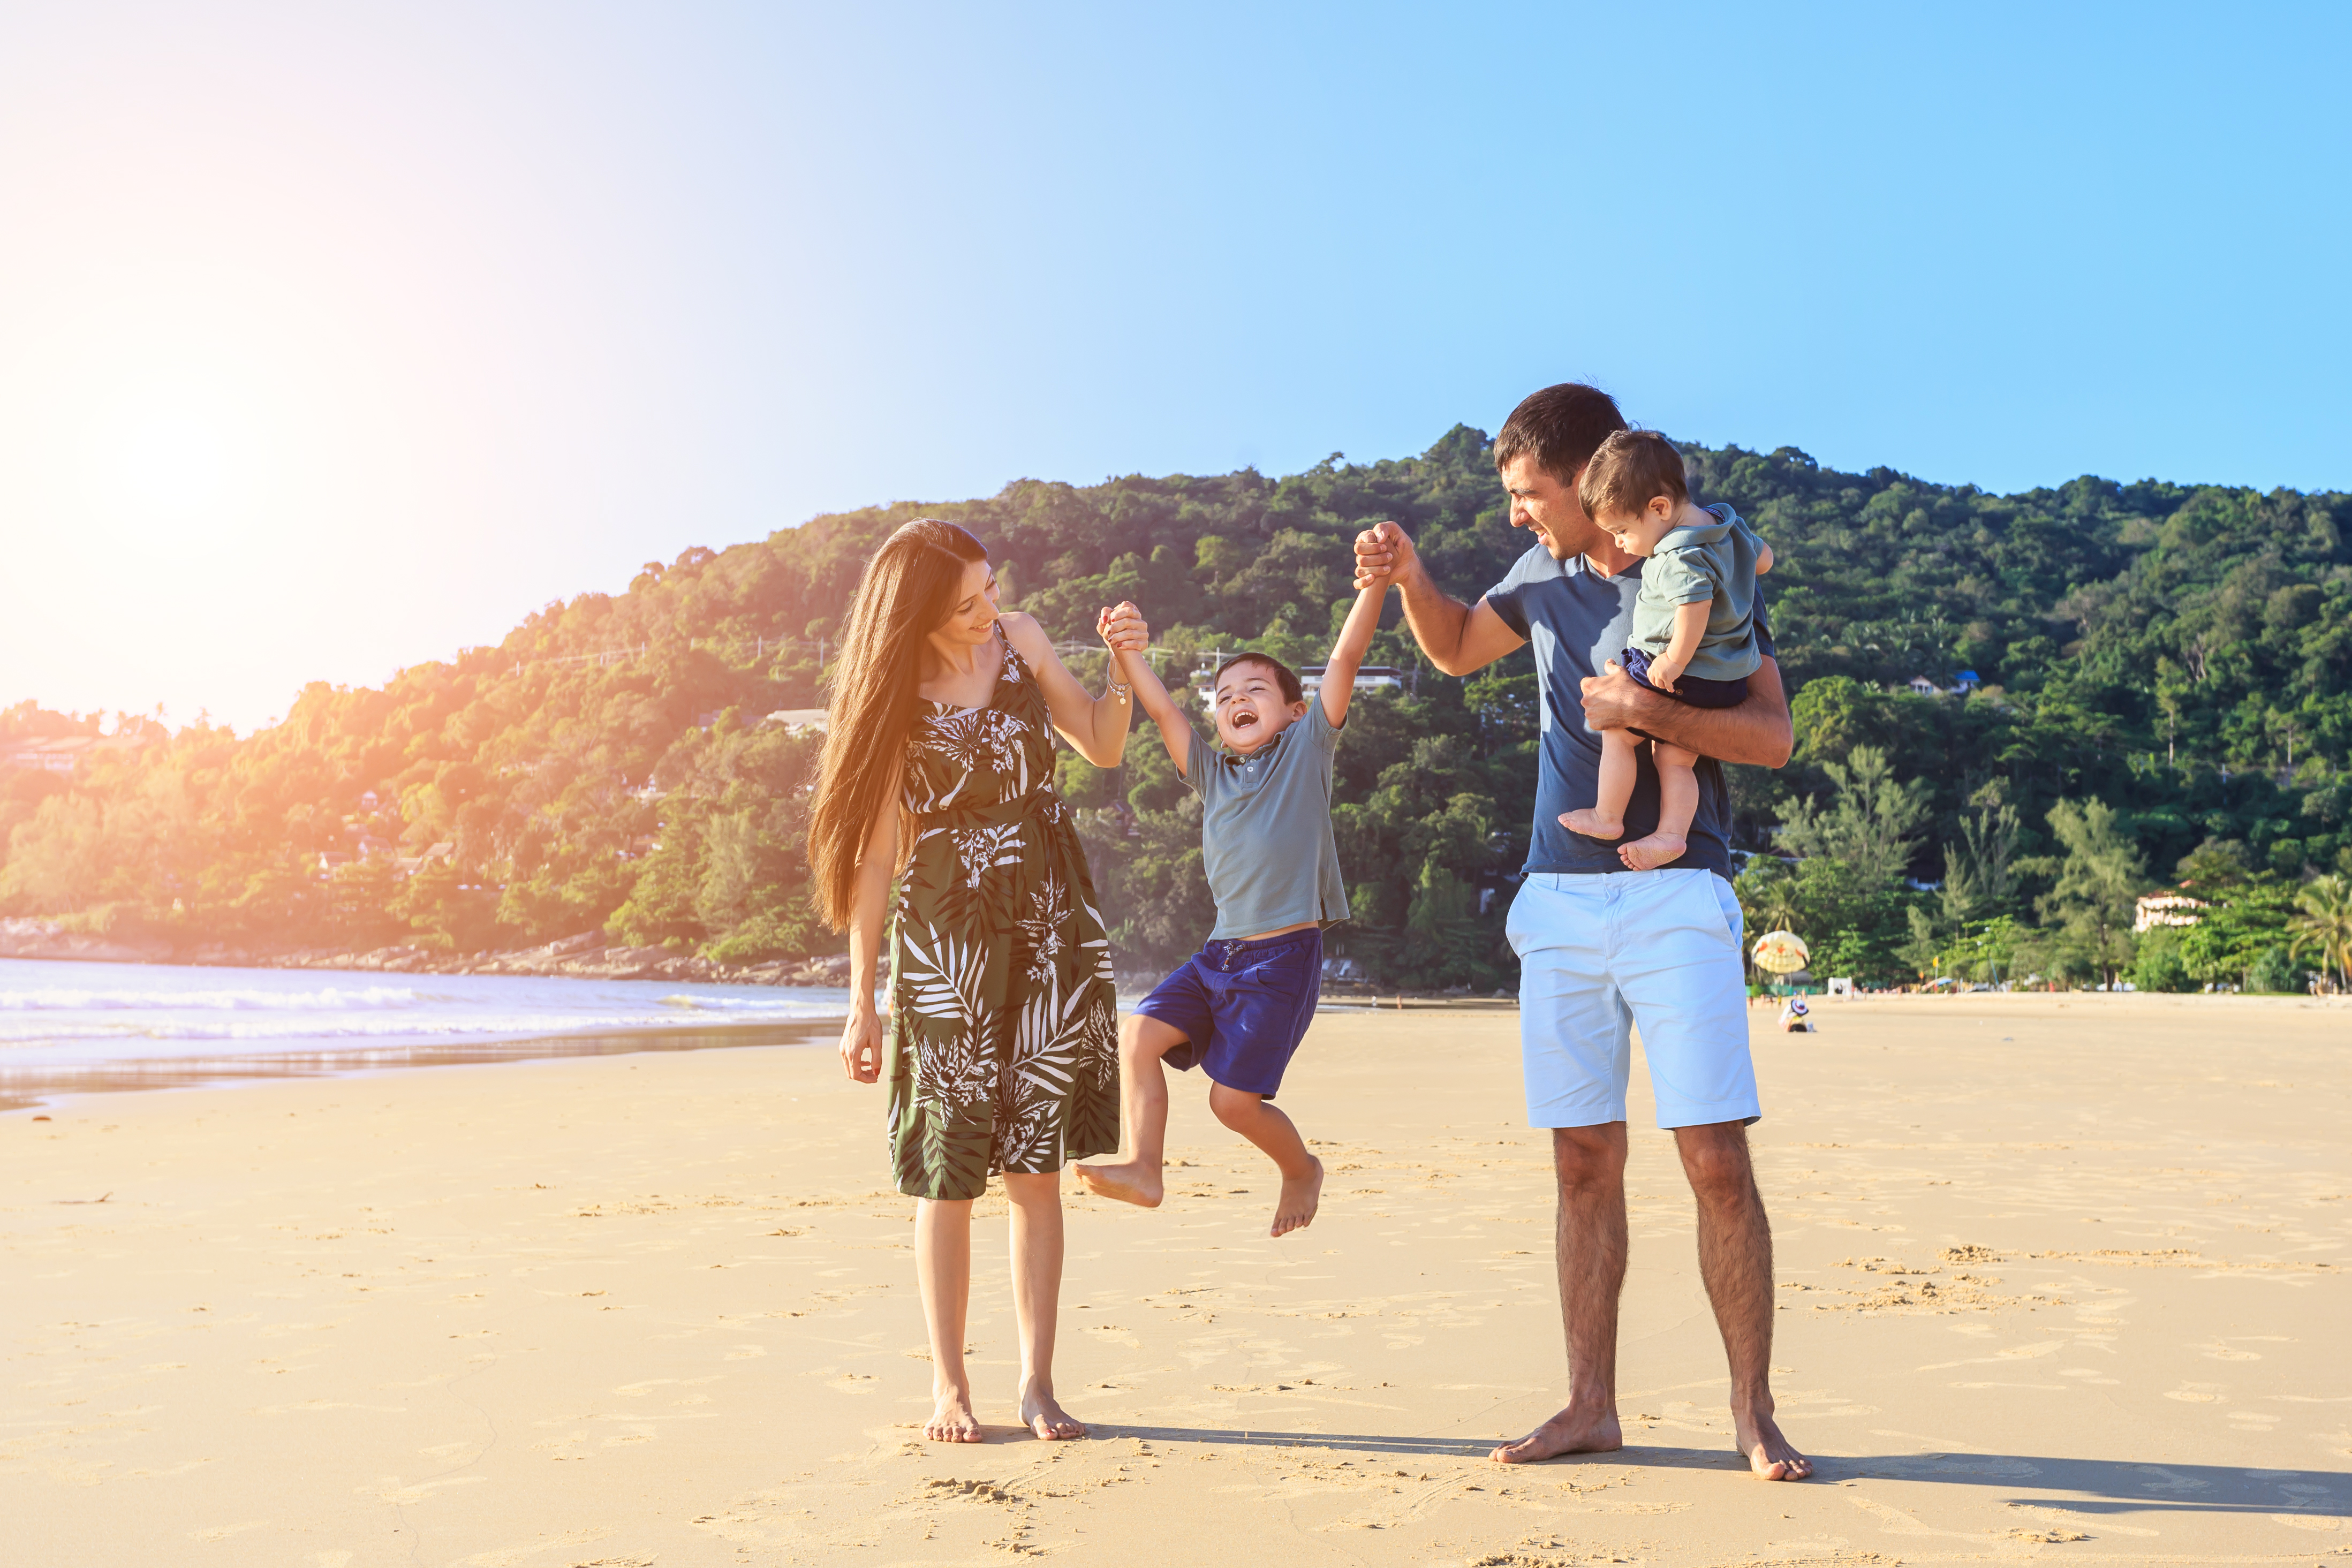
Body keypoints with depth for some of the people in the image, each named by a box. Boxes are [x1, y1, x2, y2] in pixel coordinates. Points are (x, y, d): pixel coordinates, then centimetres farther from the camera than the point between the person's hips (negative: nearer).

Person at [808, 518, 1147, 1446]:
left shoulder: (1020, 641, 4)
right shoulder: (892, 698, -4)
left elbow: (1103, 748, 13)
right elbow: (872, 856, -3)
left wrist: (1122, 665, -6)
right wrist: (862, 1003, -3)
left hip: (1052, 923, 3)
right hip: (945, 938, -3)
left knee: (1037, 1166, 3)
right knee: (947, 1170, 1)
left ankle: (1038, 1384, 11)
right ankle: (950, 1386, 14)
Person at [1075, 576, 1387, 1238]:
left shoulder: (1307, 750, 1)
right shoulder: (1213, 774, 14)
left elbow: (1346, 657, -9)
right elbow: (1162, 709, 10)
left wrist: (1375, 582, -19)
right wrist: (1125, 649, -1)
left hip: (1284, 957, -6)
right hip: (1220, 951, 6)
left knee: (1234, 1096, -4)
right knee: (1140, 1034, -10)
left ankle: (1301, 1168, 23)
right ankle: (1143, 1168, -5)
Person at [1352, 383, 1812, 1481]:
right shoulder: (1547, 575, 13)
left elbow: (1772, 736, -8)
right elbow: (1456, 649, 29)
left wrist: (1643, 712, -18)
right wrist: (1408, 576, 12)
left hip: (1674, 897, -5)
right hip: (1562, 898, 5)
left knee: (1717, 1160, -7)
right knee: (1585, 1160, 7)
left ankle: (1752, 1412, 5)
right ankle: (1590, 1404, 15)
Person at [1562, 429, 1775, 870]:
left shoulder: (1679, 556, -23)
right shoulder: (1727, 525, 6)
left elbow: (1695, 604, -37)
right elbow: (1763, 558, 22)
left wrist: (1674, 661, -29)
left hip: (1680, 679, -9)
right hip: (1728, 683, 9)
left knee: (1617, 732, 7)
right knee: (1674, 757, 12)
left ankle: (1607, 818, 14)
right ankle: (1671, 833, 2)